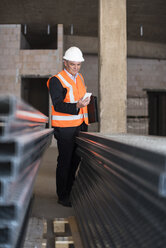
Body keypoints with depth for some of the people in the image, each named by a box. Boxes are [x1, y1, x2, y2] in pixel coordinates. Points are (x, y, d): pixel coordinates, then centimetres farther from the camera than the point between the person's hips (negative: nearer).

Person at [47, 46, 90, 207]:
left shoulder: (80, 78, 13)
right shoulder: (56, 80, -12)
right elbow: (58, 105, -21)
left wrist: (85, 124, 19)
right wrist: (77, 106, -36)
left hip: (79, 126, 8)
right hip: (65, 128, -7)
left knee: (75, 160, 13)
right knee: (64, 161, -1)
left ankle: (70, 191, 28)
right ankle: (62, 197, 11)